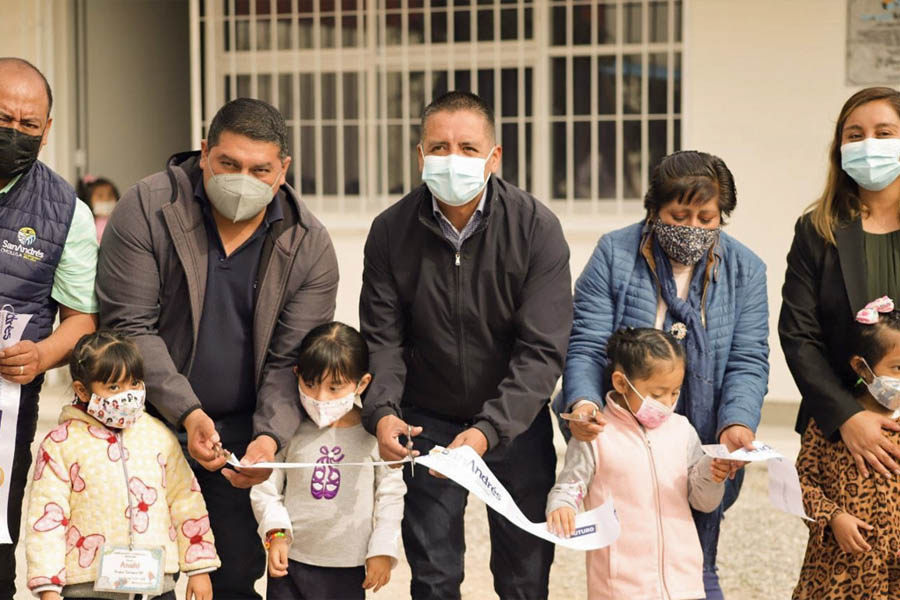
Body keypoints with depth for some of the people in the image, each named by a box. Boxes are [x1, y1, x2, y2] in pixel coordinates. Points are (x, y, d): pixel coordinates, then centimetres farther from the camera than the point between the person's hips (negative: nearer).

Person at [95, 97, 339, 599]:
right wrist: (186, 412, -24)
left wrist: (270, 436, -24)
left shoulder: (310, 246, -6)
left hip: (243, 432, 2)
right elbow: (129, 327, -14)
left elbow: (290, 361, -6)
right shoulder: (147, 210, -12)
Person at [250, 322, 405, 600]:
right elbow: (266, 489, 0)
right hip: (290, 559, 1)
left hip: (348, 567, 0)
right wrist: (276, 533, -13)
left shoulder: (375, 435, -7)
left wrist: (383, 550, -2)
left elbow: (391, 494, 1)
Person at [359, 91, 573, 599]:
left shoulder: (537, 228, -17)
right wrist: (382, 411, -25)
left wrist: (488, 430, -31)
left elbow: (542, 350, -20)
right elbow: (382, 338, -5)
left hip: (515, 421, -1)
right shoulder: (391, 231, -9)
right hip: (428, 422, 1)